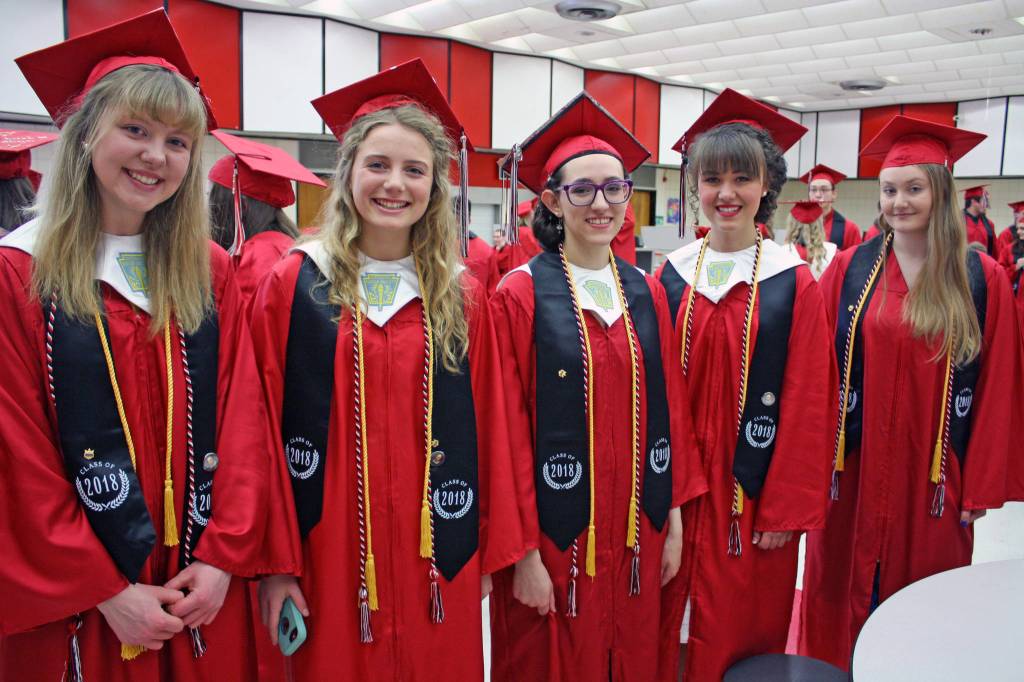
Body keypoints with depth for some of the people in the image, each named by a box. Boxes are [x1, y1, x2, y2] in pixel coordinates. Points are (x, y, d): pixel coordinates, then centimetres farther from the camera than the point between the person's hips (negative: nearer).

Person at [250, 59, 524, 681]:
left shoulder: (463, 298, 2)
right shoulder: (293, 286, -5)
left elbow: (487, 433, 4)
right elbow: (267, 435, -4)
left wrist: (490, 551, 5)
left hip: (437, 563, 2)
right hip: (329, 554, -2)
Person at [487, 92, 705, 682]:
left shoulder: (646, 292, 5)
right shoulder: (521, 295, -11)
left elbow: (669, 409, 8)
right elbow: (509, 430, -12)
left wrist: (673, 518, 7)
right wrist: (525, 551, -12)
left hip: (637, 533, 5)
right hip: (557, 540, -4)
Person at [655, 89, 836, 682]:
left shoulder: (794, 284, -6)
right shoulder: (671, 277, 2)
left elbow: (807, 407, -6)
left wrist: (786, 508, -8)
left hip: (752, 494, -2)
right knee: (667, 632, 13)